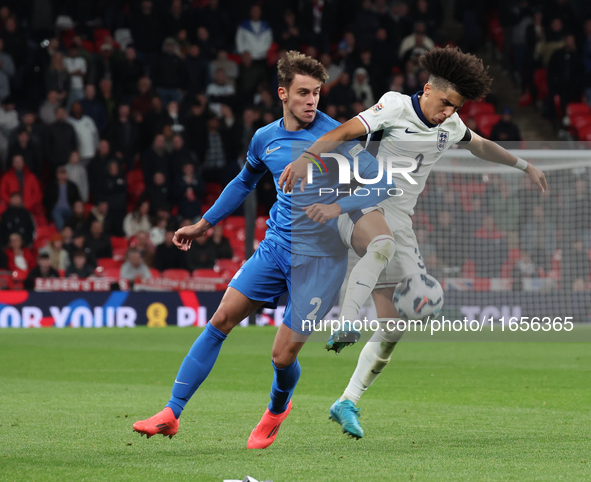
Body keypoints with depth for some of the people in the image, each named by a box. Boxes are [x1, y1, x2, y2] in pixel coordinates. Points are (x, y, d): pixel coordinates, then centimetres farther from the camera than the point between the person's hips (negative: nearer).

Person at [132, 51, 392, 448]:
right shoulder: (265, 139, 7)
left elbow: (382, 184, -12)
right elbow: (245, 181, 27)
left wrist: (338, 206, -26)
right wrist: (205, 224, 29)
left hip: (319, 257, -5)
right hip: (276, 247, 5)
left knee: (283, 356, -5)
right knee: (221, 320, -6)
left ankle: (277, 409, 30)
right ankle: (172, 414, -1)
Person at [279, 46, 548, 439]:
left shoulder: (451, 125, 12)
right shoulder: (396, 106, -7)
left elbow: (480, 146, 34)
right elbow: (344, 132, -18)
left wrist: (524, 165, 43)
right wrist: (306, 158, -33)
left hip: (399, 223, 6)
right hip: (363, 207, -6)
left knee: (393, 329, 0)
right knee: (383, 242, -45)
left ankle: (348, 403, 11)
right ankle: (344, 326, -49)